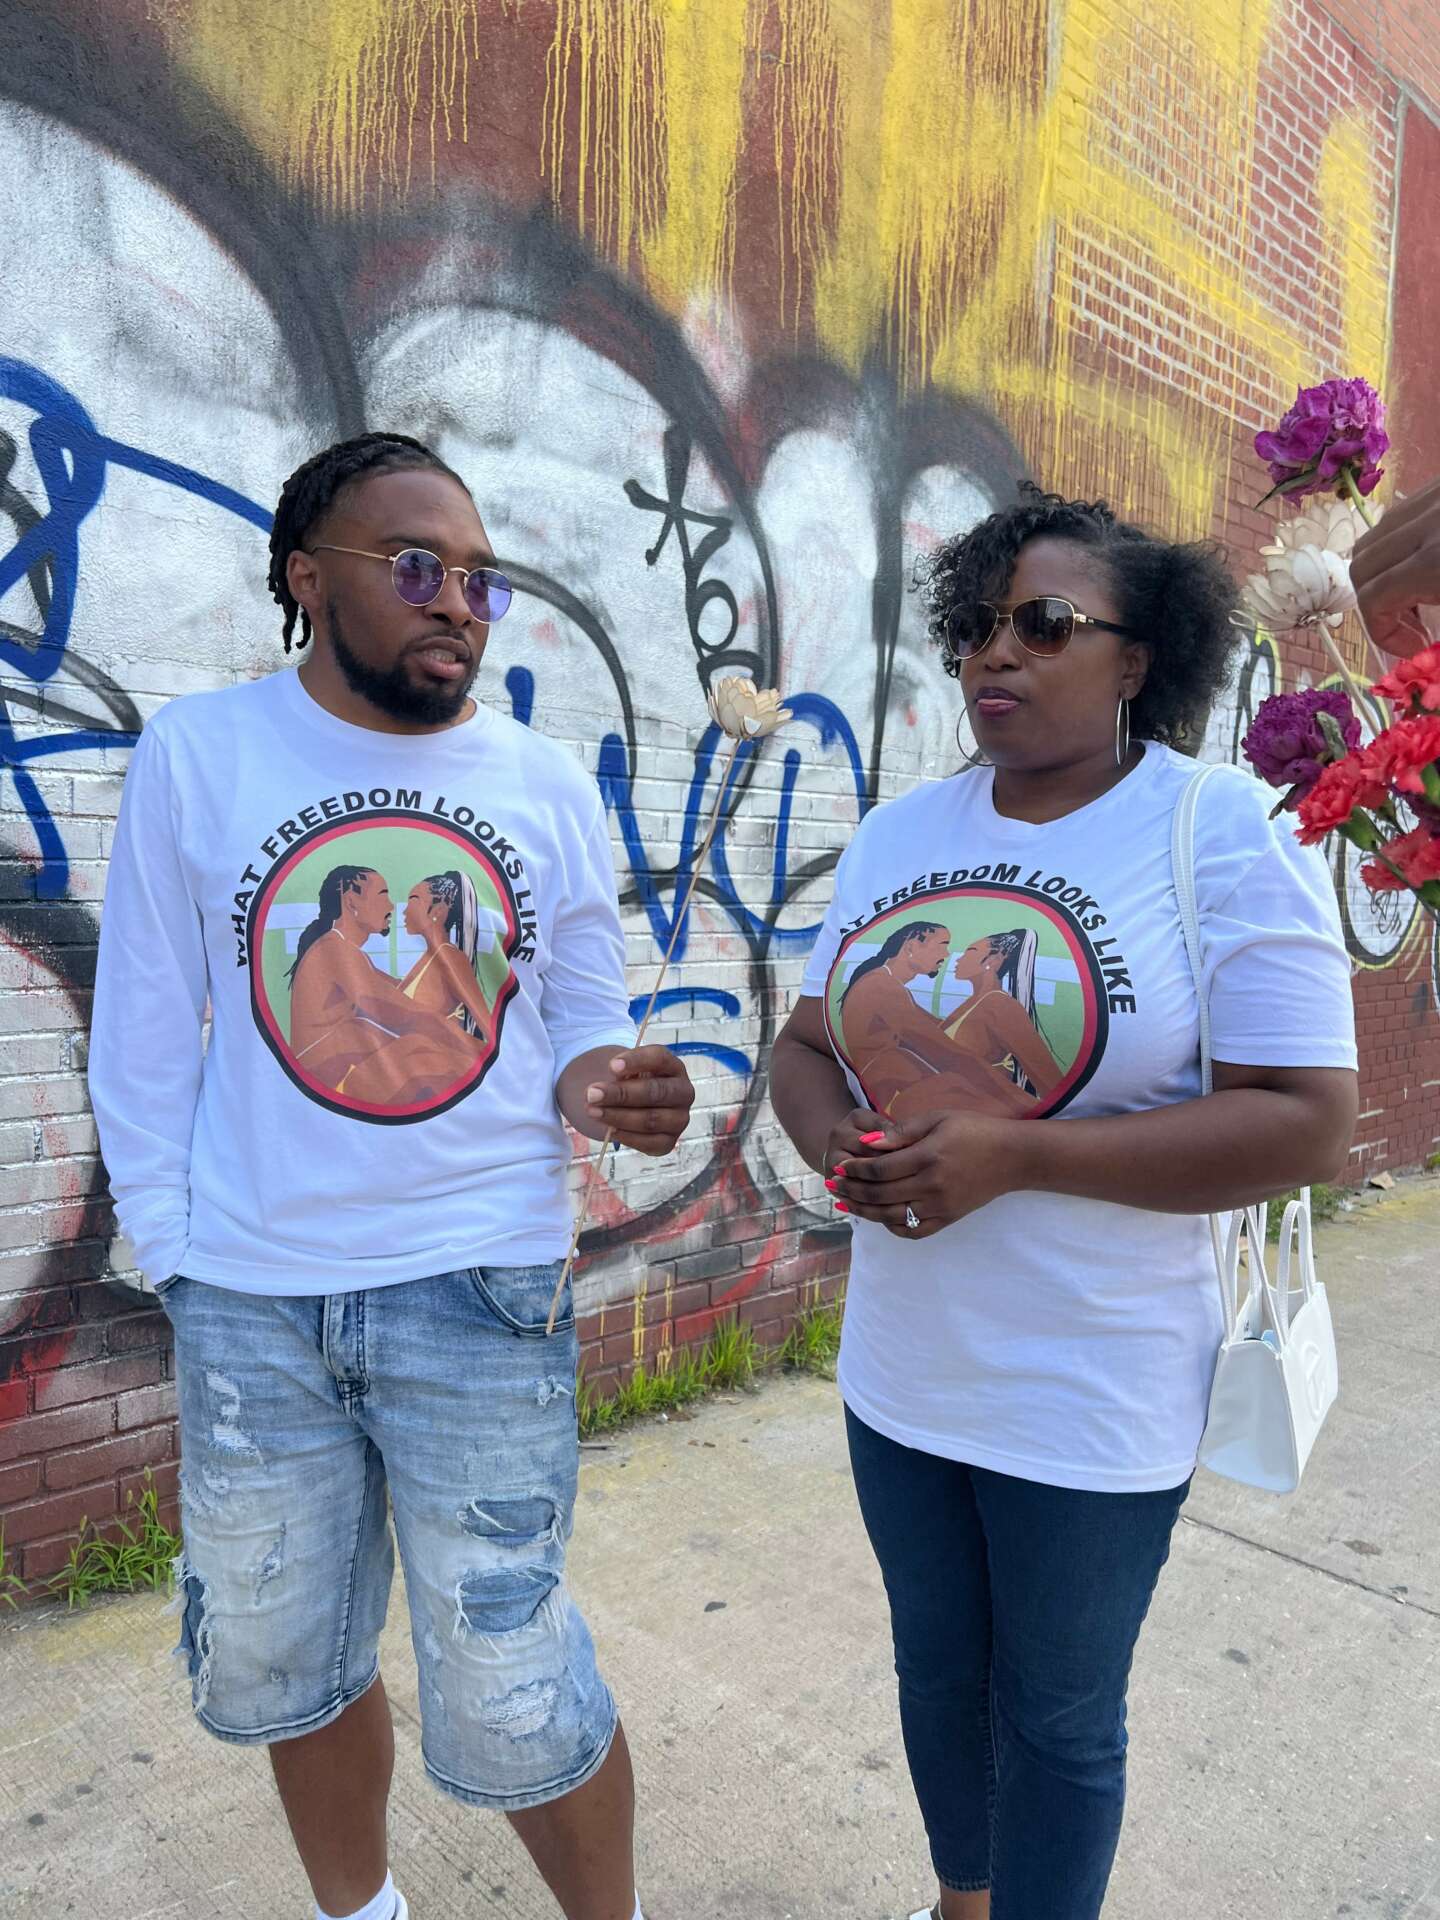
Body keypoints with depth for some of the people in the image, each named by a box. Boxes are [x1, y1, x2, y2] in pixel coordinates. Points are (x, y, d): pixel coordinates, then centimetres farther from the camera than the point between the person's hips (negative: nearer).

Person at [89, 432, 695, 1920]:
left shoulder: (545, 782, 1)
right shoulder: (194, 755, -1)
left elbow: (586, 1016, 6)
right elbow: (146, 1029, 2)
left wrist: (602, 1087, -16)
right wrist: (172, 1249, -1)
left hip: (482, 1294, -1)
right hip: (248, 1300, 2)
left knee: (508, 1698, 6)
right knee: (282, 1668, 21)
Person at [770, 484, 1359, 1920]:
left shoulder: (1222, 833, -14)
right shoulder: (897, 835, 3)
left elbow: (1307, 1124, -19)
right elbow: (805, 1046, 8)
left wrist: (1013, 1156, -26)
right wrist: (835, 1140, -15)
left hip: (1095, 1394, -5)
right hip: (900, 1367, 6)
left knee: (1059, 1717, 16)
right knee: (936, 1667, 26)